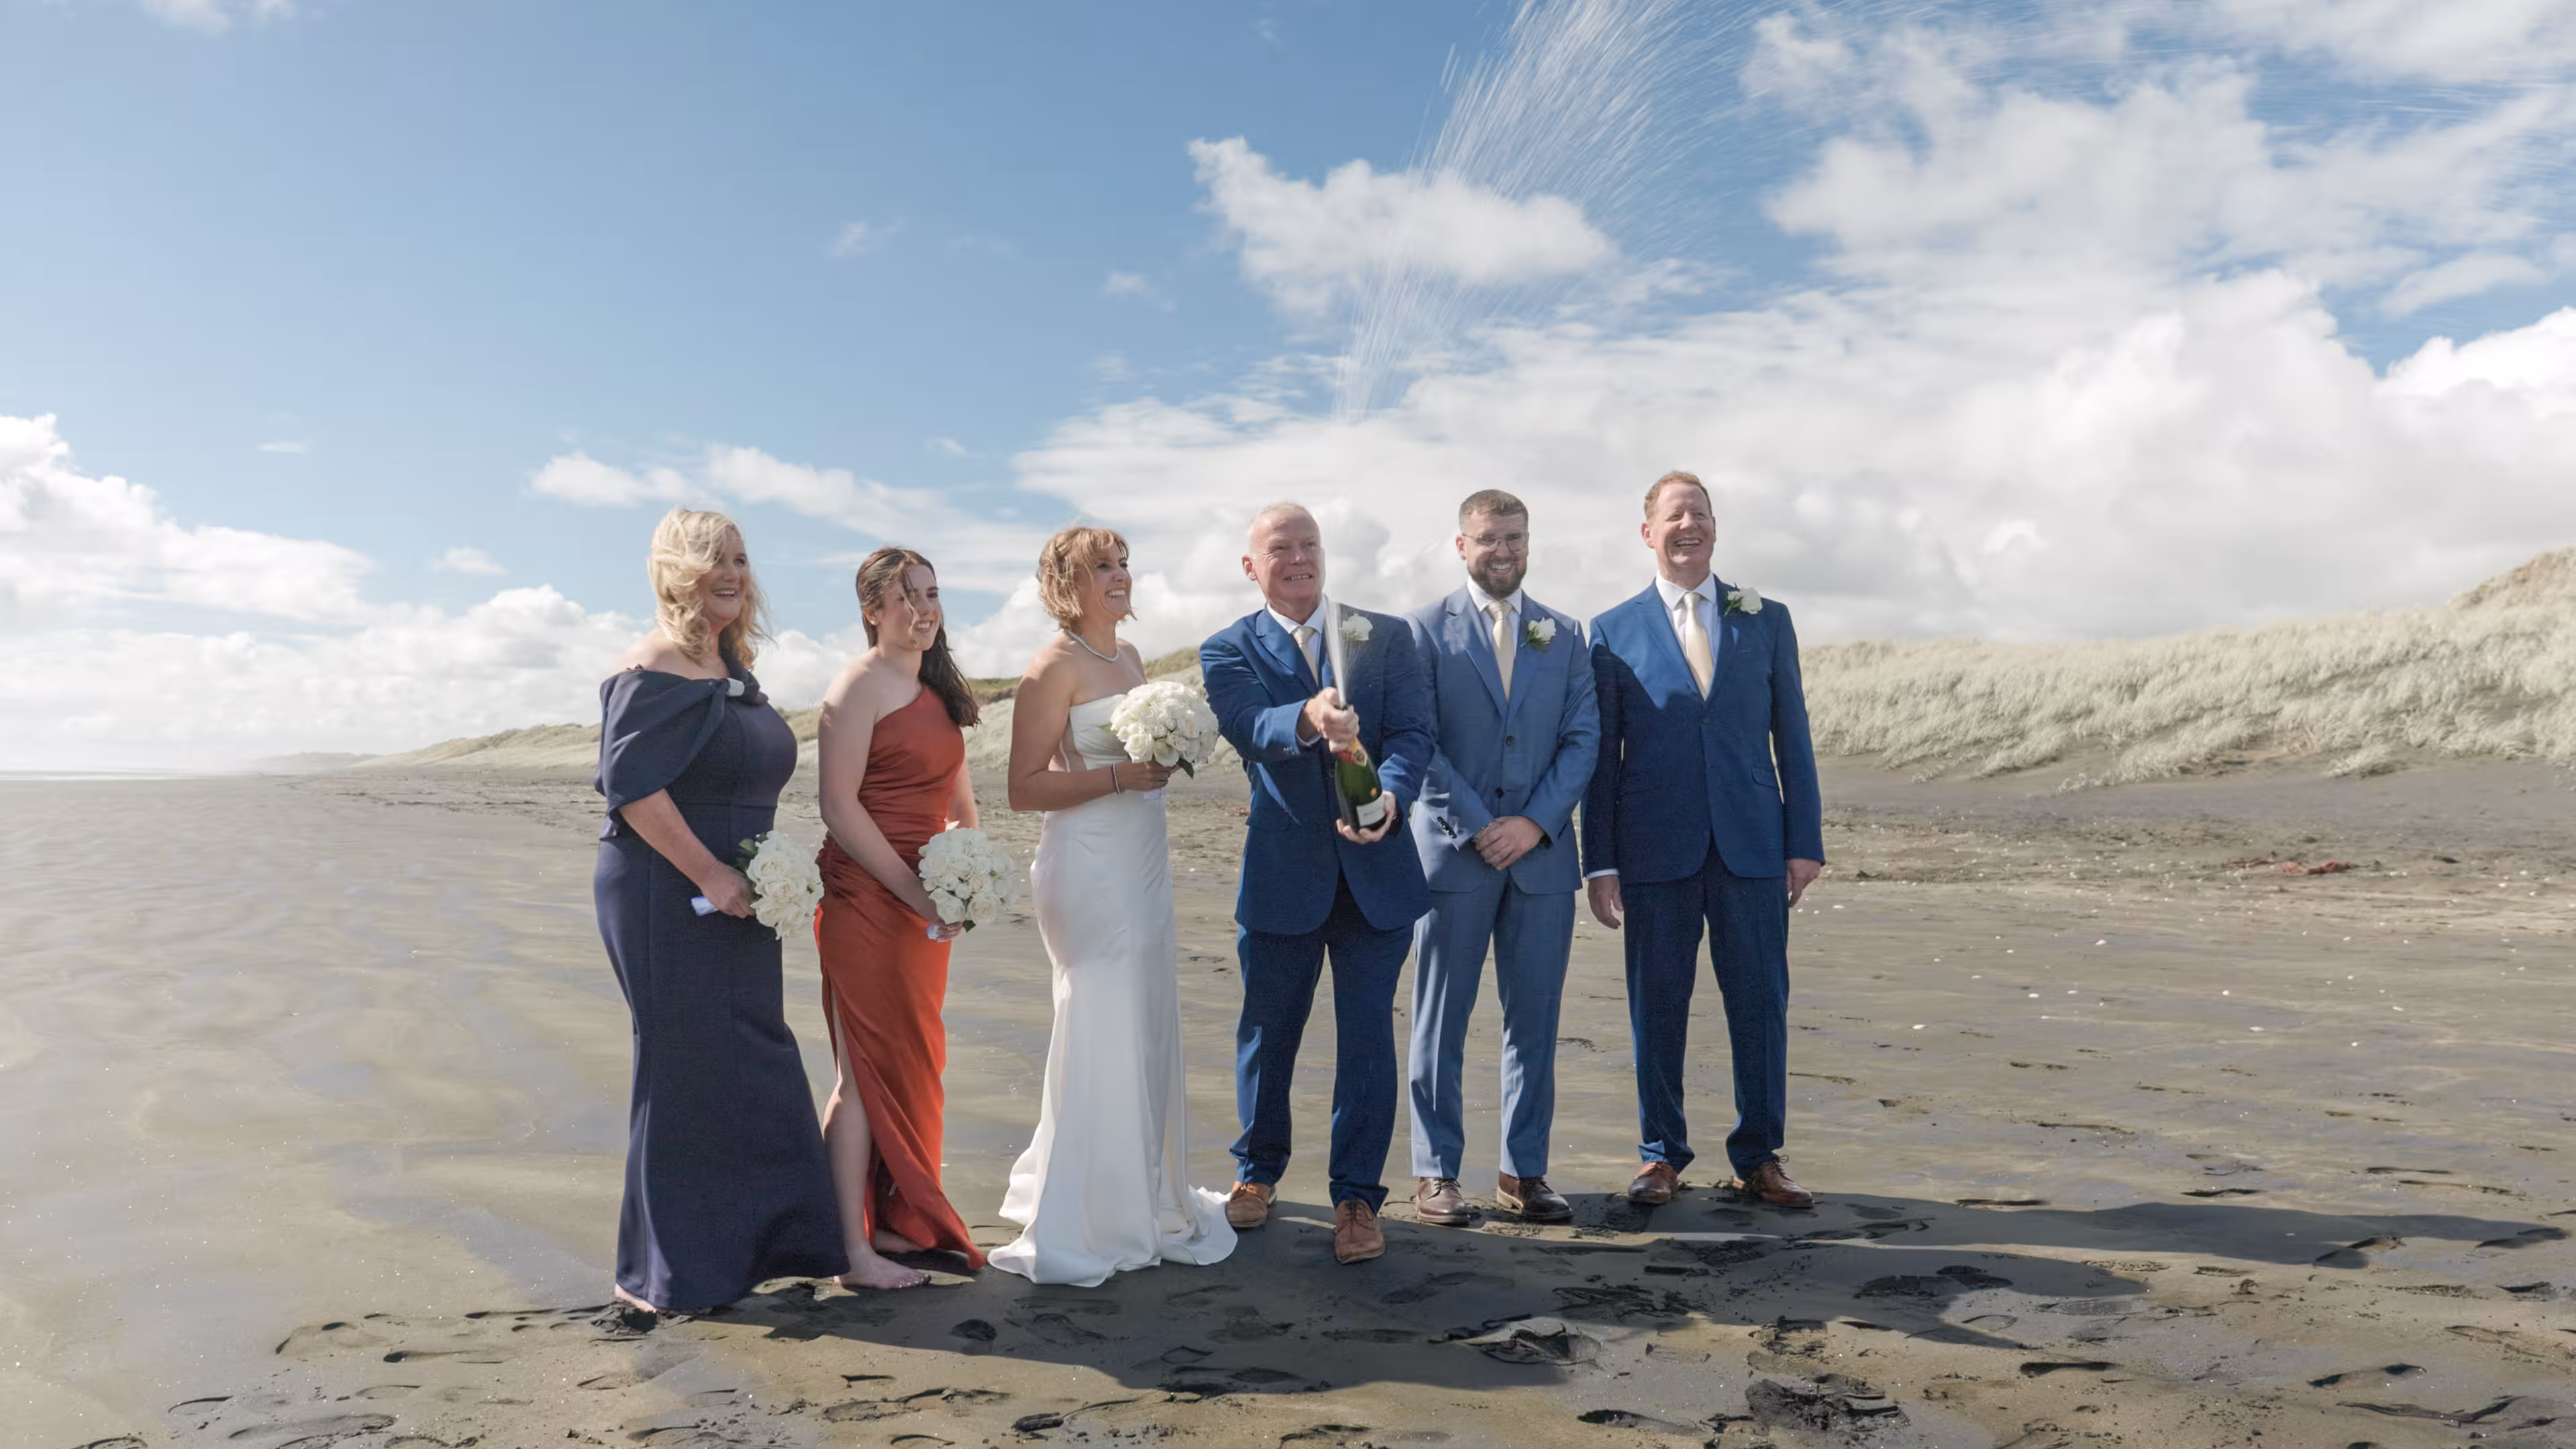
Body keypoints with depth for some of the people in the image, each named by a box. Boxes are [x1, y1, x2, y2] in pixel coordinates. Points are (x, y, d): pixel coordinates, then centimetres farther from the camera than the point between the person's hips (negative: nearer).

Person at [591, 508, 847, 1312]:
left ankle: (753, 1241, 29)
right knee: (685, 1072, -1)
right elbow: (631, 785, -21)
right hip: (667, 901, -9)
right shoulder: (654, 669, -13)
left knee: (752, 1066, 15)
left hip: (730, 899, 9)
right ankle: (666, 1273, 14)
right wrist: (711, 875, -21)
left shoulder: (733, 663, 14)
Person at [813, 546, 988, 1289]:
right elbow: (838, 805, -17)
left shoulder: (938, 688, 15)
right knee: (867, 1071, -3)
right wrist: (912, 890, -19)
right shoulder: (861, 685, -11)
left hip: (924, 904, 8)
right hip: (867, 900, -8)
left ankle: (898, 1220, 27)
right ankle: (854, 1249, 6)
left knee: (912, 1063, 14)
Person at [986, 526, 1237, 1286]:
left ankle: (1144, 1195, 29)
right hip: (1089, 867, -8)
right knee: (1104, 1033, -4)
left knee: (1148, 1029, 14)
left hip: (1143, 860, 8)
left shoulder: (1129, 657, 13)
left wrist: (1168, 757, 6)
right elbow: (1026, 788, -15)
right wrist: (1119, 775, -21)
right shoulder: (1053, 668, -11)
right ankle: (1081, 1221, 9)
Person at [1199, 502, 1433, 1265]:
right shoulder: (1228, 651, 0)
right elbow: (1249, 729, -19)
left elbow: (1413, 732, -6)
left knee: (1367, 1037, 3)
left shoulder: (1386, 636, 5)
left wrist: (1390, 796, -27)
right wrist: (1308, 719, -42)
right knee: (1267, 1034, 13)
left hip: (1375, 871, 0)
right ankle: (1257, 1172, 35)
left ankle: (1356, 1196, 17)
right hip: (1281, 875, 0)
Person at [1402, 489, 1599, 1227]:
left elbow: (1583, 739, 5)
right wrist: (1476, 828, -11)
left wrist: (1534, 822, -9)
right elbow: (1418, 743, -4)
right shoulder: (1427, 631, 2)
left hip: (1541, 854, 3)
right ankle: (1436, 1172, 13)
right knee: (1441, 1020, 3)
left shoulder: (1564, 635, 11)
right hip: (1453, 851, -3)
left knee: (1535, 1020, 6)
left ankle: (1524, 1172, 17)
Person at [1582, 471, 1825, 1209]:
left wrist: (1806, 843, 2)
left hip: (1751, 844, 1)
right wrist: (1599, 864, -1)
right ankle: (1661, 1155, 19)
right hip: (1655, 848, -1)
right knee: (1657, 1004, 5)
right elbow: (1601, 754, 4)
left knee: (1761, 1002, 5)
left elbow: (1791, 737, 9)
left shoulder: (1767, 620, 10)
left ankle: (1758, 1157, 19)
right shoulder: (1615, 632, 5)